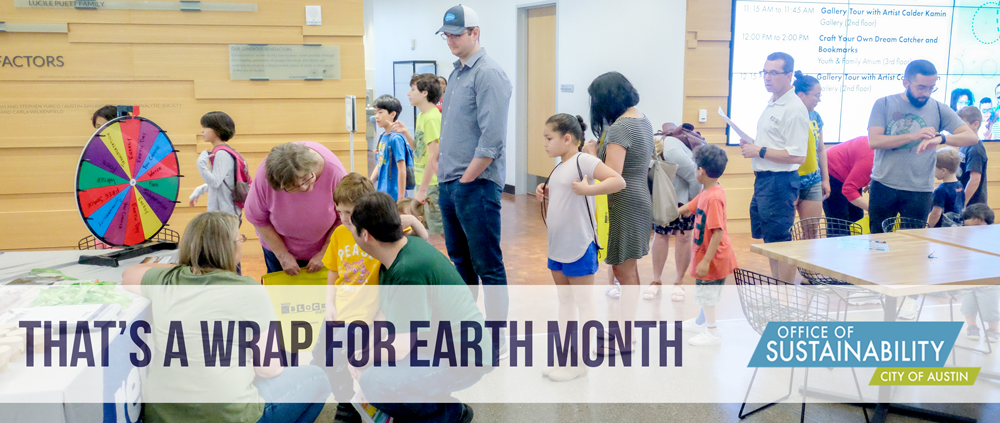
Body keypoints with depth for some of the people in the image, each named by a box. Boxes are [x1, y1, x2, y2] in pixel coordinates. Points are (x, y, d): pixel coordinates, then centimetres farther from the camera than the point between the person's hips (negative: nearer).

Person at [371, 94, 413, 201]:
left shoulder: (396, 138, -14)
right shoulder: (383, 137, 11)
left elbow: (402, 170, -17)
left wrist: (401, 198, -18)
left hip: (393, 194, -8)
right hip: (382, 193, 8)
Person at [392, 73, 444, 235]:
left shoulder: (432, 118, -16)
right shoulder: (421, 116, 13)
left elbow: (433, 157, -19)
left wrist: (423, 190, -18)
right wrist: (405, 132, 5)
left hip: (432, 185, -9)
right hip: (422, 182, 9)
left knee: (437, 232, -2)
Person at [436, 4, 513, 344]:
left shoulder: (488, 74, -12)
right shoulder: (456, 74, 15)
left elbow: (492, 139, -20)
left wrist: (466, 179, -15)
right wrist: (444, 174, 14)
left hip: (476, 184, -9)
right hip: (449, 184, 9)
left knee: (487, 265, -1)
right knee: (460, 261, 17)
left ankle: (496, 340, 8)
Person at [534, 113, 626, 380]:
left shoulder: (583, 161, -14)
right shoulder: (560, 168, 12)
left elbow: (619, 181, -22)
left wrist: (588, 190, -33)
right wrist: (544, 193, 8)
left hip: (579, 247, -9)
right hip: (557, 246, 9)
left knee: (583, 302, 1)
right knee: (564, 300, 16)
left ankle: (580, 363, 8)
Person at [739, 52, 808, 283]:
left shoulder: (794, 109, -16)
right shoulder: (771, 104, 14)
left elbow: (797, 156, -22)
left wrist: (760, 151, -17)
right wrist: (750, 146, 8)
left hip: (779, 182, -10)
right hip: (763, 179, 10)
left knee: (780, 243, -5)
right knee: (769, 240, 16)